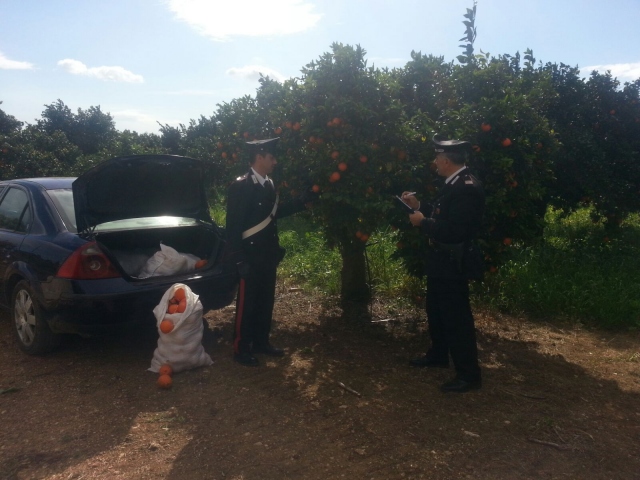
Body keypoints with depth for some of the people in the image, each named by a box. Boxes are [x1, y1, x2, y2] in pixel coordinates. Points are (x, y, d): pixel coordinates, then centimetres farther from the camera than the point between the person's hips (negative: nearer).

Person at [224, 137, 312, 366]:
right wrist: (239, 259, -19)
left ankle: (261, 341, 31)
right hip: (251, 255, -8)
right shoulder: (240, 186, -16)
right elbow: (233, 225, -17)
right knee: (247, 302, 3)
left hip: (268, 253, 8)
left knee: (266, 300, 16)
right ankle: (241, 349, 16)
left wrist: (301, 202, 14)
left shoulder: (268, 184, 8)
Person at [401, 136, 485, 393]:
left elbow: (454, 230, -30)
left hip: (453, 263, -11)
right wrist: (419, 206, 8)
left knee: (456, 316, -1)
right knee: (436, 310, 23)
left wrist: (422, 222, -19)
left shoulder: (467, 188, -24)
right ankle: (438, 355, 42)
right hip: (441, 258, 11)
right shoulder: (454, 183, 9)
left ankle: (469, 374, 12)